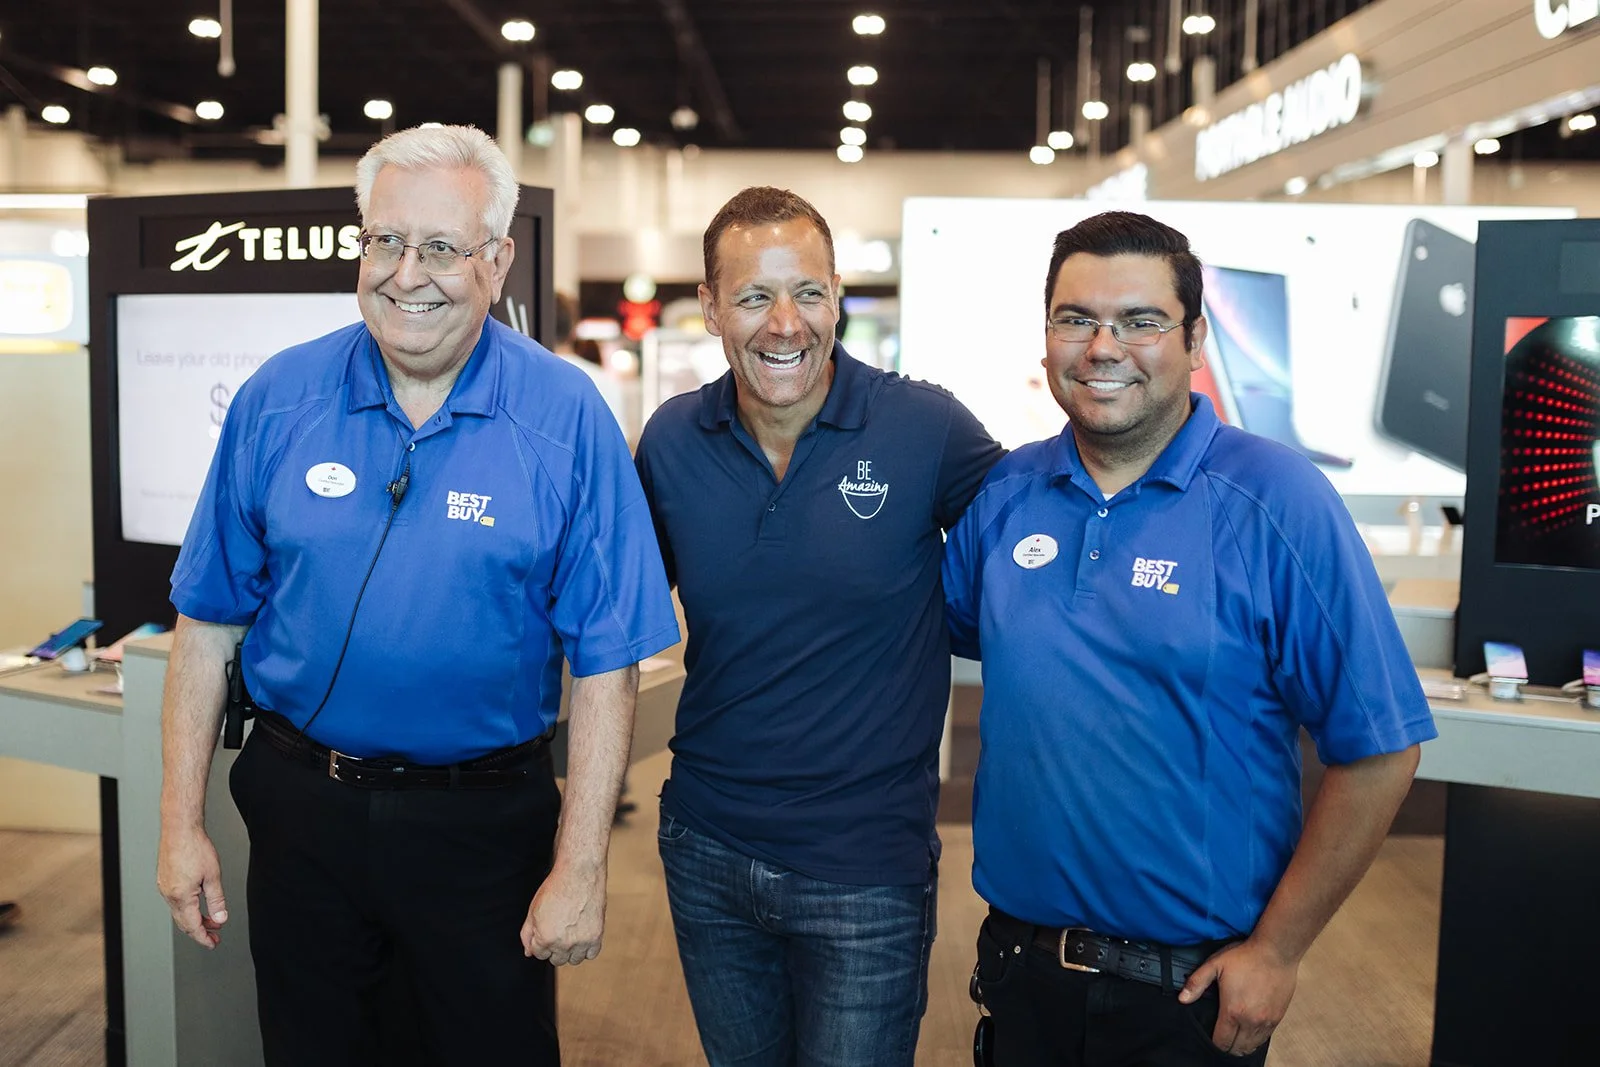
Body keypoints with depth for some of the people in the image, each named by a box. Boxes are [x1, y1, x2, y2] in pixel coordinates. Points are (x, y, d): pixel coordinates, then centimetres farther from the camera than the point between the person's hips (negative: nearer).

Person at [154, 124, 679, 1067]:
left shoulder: (567, 417, -11)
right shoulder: (279, 399, -3)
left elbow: (606, 662, -11)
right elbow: (209, 623, 2)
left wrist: (580, 867, -11)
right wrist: (182, 825, 2)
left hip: (487, 821, -2)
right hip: (300, 807, 3)